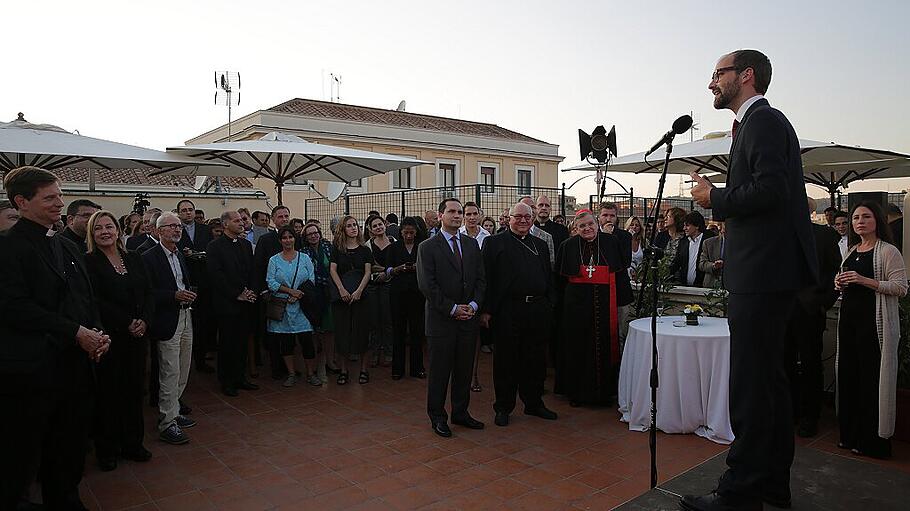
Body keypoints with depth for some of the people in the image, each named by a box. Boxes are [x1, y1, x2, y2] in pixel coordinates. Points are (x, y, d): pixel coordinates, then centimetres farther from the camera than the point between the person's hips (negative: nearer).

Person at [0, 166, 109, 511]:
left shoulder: (69, 248, 15)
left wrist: (97, 332, -2)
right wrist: (75, 333, -18)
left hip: (74, 364, 7)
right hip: (31, 370, -7)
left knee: (70, 451, 17)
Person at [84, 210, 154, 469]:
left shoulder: (134, 258, 9)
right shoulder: (89, 262, -6)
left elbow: (148, 292, 7)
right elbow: (96, 301, -13)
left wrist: (144, 321, -8)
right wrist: (127, 322, -15)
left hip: (136, 335, 4)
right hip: (108, 337, -4)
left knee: (134, 388, 9)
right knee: (108, 392, 5)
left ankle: (132, 443, 22)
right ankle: (107, 449, 19)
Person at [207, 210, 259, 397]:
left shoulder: (246, 245, 13)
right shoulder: (215, 247, -6)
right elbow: (216, 276, -13)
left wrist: (251, 292, -3)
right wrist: (237, 295, -14)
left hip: (246, 302, 5)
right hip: (226, 304, -5)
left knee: (242, 342, 10)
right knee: (227, 343, 4)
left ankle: (240, 378, 21)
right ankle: (226, 381, 16)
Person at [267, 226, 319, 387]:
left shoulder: (305, 258, 8)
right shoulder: (274, 260, 6)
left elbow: (311, 280, 2)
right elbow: (271, 282, -5)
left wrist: (298, 295, -12)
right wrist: (291, 291, -14)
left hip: (301, 305, 0)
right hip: (281, 306, 1)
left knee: (306, 339, -5)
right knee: (285, 340, 4)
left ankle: (310, 372, 9)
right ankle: (291, 373, 17)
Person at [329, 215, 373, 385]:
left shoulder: (364, 250, 7)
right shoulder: (337, 249, 7)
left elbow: (367, 273, -1)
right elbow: (333, 270, -1)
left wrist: (359, 291, -15)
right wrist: (342, 290, -14)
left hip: (360, 294, 0)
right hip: (341, 295, 0)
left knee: (362, 330, 0)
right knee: (342, 331, 2)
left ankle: (363, 369, 9)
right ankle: (343, 370, 11)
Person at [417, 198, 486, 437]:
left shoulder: (472, 244, 10)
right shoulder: (427, 248, -5)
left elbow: (481, 279, 9)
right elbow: (427, 285, -11)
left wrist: (474, 305, -6)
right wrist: (452, 308, -13)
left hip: (469, 318, 5)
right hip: (441, 319, -4)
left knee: (464, 368, 12)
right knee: (440, 370, 4)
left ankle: (461, 412, 26)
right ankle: (437, 417, 18)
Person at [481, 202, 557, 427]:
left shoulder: (540, 245, 16)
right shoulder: (495, 243, 0)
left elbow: (549, 277, 18)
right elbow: (486, 277, -5)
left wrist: (550, 304, 9)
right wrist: (486, 310, -11)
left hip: (538, 310, 5)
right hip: (508, 311, -5)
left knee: (536, 359, 12)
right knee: (506, 360, 4)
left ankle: (534, 403, 27)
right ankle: (503, 407, 17)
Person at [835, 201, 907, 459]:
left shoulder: (888, 251, -6)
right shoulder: (851, 251, 16)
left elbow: (901, 288, -12)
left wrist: (865, 281, -22)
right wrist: (840, 283, 5)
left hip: (875, 321, -7)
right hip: (849, 318, 7)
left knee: (872, 378, -4)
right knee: (848, 375, 9)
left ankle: (873, 440, 7)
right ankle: (850, 434, 20)